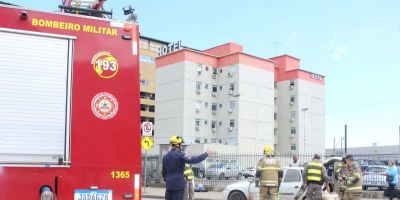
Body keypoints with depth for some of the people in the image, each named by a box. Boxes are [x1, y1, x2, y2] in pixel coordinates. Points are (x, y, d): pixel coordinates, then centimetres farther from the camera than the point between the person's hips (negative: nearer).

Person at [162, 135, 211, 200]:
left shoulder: (165, 157, 10)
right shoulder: (180, 155, -13)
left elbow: (163, 171, 16)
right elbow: (193, 160, -21)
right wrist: (206, 154, -13)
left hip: (169, 185, 7)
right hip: (178, 184, -7)